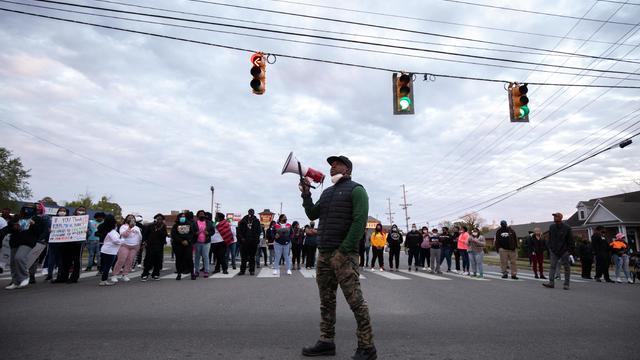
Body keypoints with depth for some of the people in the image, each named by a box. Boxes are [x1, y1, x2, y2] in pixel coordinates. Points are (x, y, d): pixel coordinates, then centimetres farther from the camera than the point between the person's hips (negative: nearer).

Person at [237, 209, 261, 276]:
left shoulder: (257, 221, 2)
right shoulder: (243, 221, 3)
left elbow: (259, 231, 0)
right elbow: (239, 230, 4)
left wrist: (256, 239, -11)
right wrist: (241, 238, -7)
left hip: (253, 242, -1)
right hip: (244, 242, 1)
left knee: (252, 257, 7)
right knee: (243, 257, 6)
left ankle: (252, 270, 14)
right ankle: (242, 270, 13)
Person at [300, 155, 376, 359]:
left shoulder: (356, 190, -2)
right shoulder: (327, 192, 21)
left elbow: (359, 221, -13)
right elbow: (313, 214, 18)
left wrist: (344, 249, -19)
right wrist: (306, 195, 4)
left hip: (343, 254, -7)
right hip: (324, 254, 8)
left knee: (355, 300, -5)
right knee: (326, 301, 12)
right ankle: (326, 343, 21)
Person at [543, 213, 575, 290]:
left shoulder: (567, 228, -6)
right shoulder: (552, 227, 6)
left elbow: (570, 241, -5)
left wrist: (571, 252, -8)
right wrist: (549, 247, 8)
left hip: (564, 251, -3)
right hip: (554, 251, 3)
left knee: (567, 267, 5)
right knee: (552, 266, -3)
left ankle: (566, 284, 12)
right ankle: (551, 282, -4)